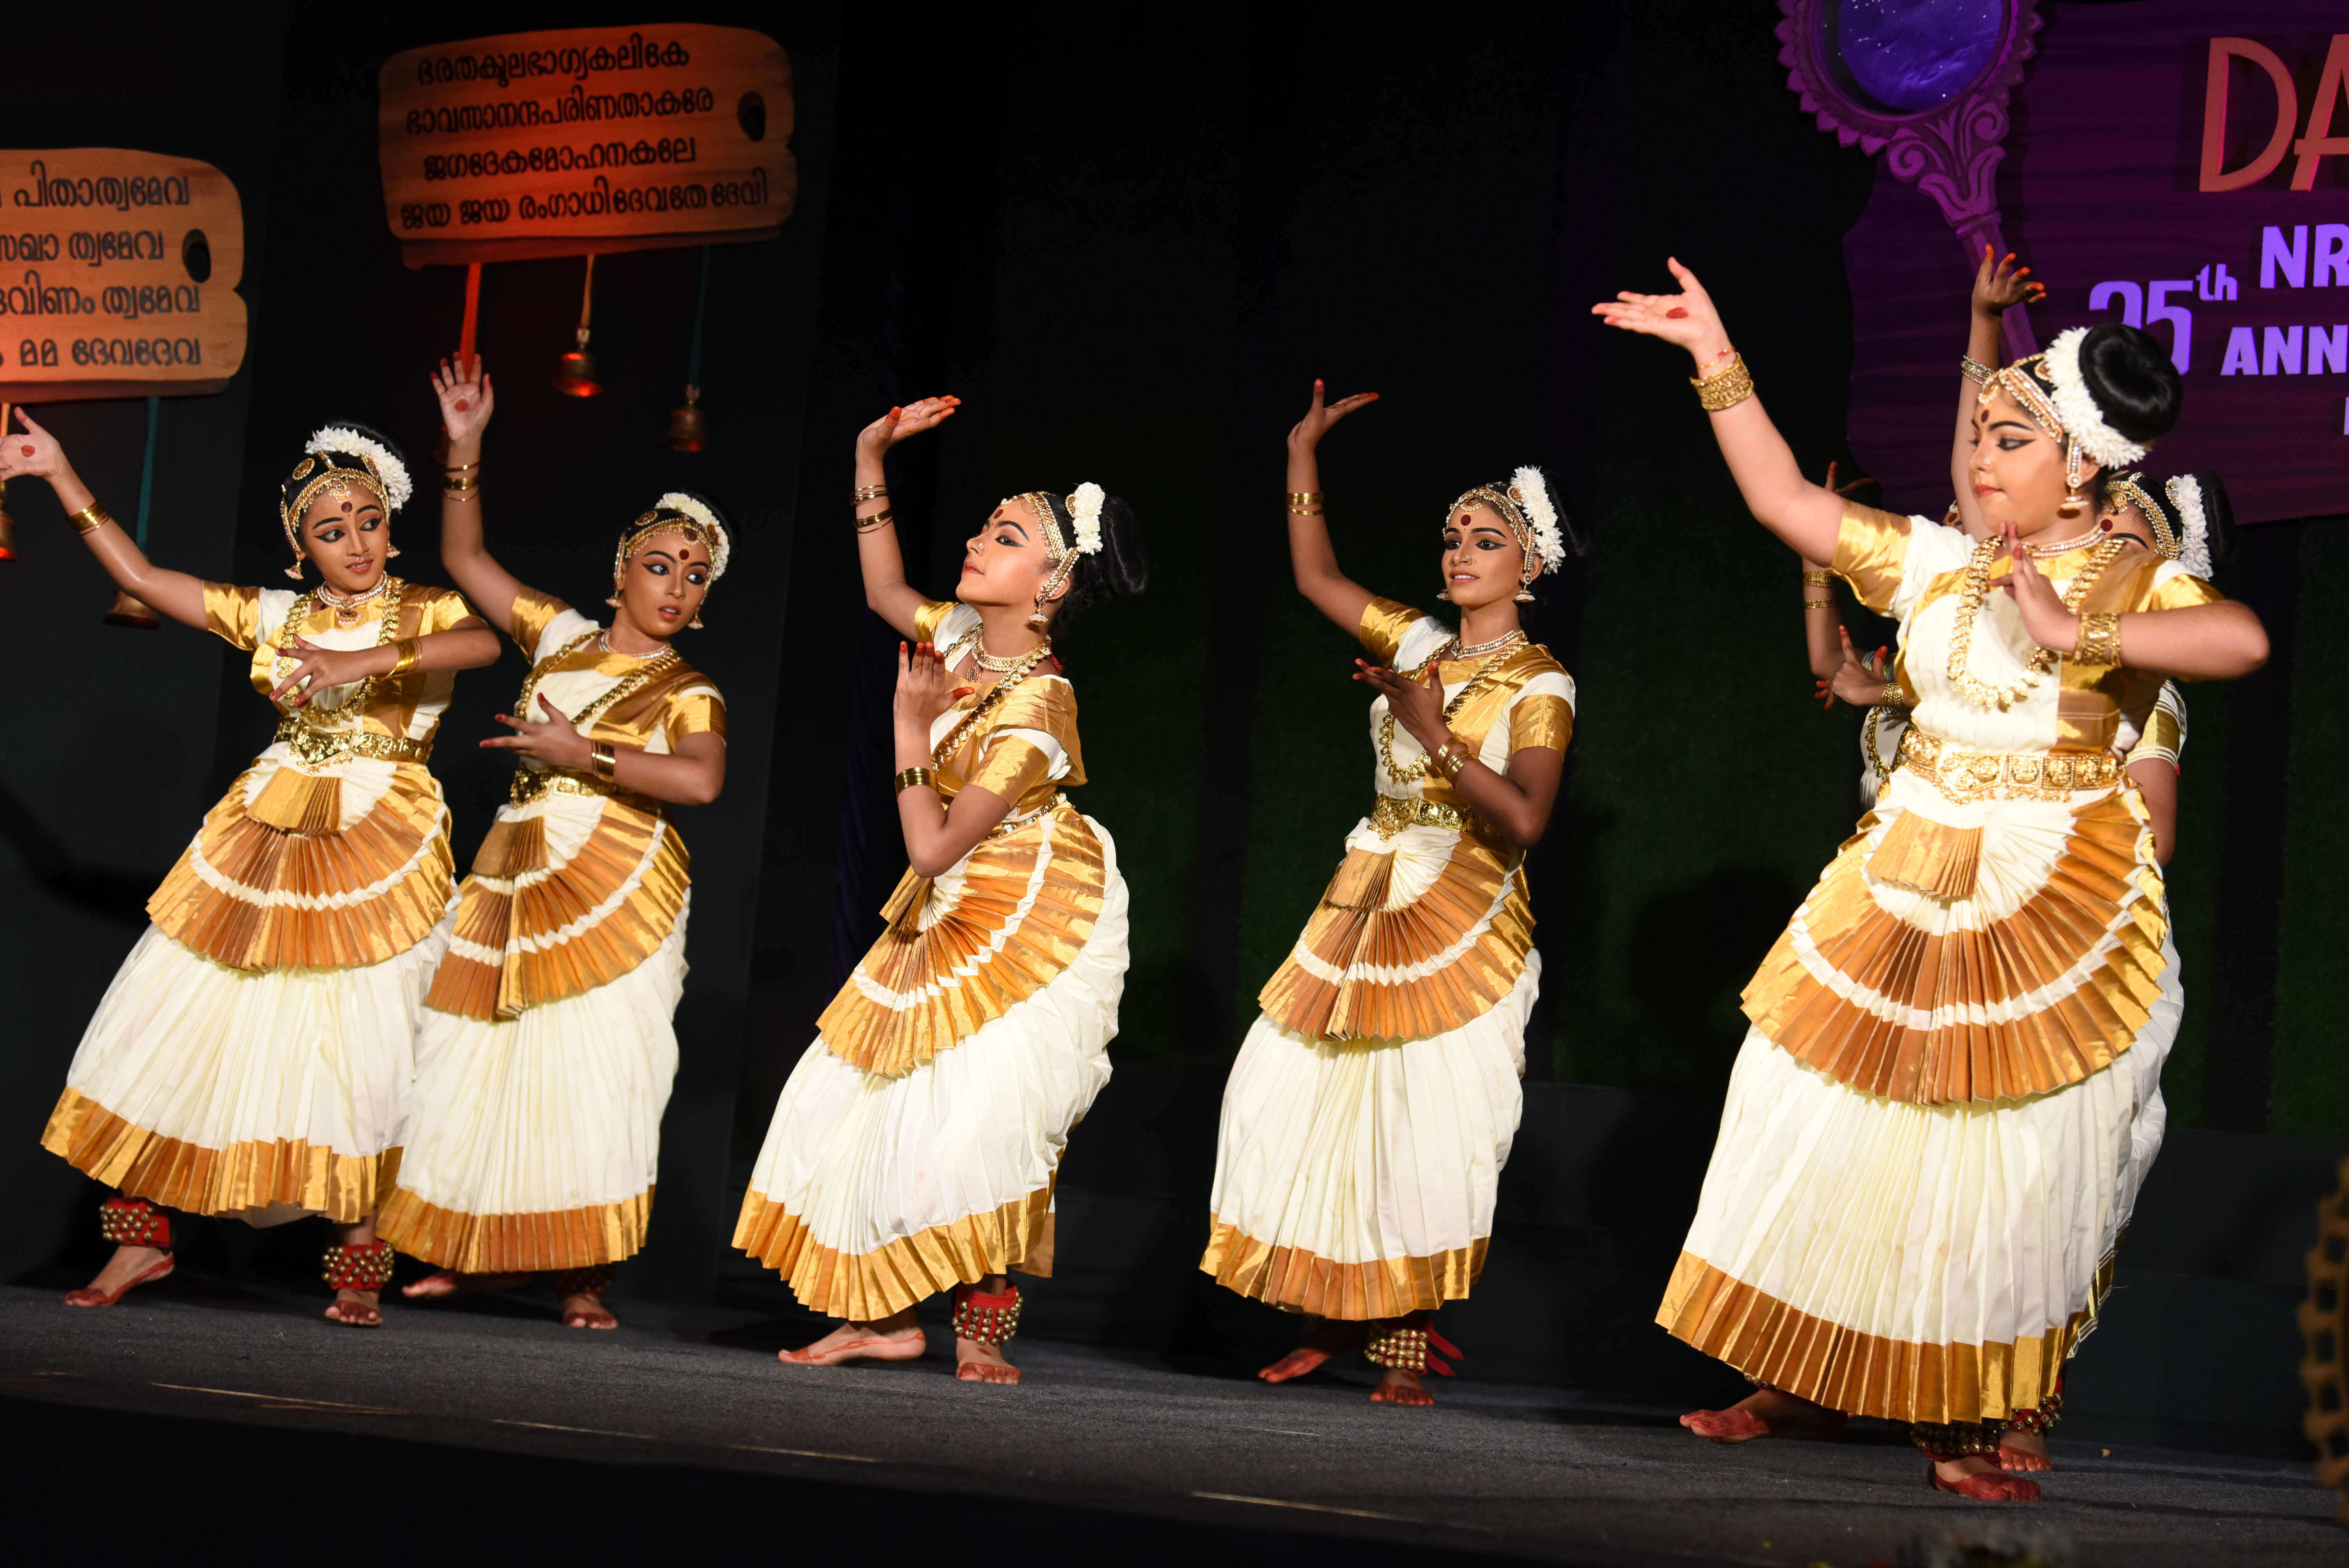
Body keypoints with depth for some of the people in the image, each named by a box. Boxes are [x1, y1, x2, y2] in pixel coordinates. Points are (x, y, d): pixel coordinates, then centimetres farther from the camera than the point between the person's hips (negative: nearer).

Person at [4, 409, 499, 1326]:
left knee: (360, 1051, -11)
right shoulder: (276, 617, 12)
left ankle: (360, 1261, 0)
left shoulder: (427, 614, 2)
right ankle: (142, 1240, 5)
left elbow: (486, 642, -22)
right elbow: (140, 577, 13)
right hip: (265, 839, 4)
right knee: (170, 1021, -3)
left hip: (381, 852, -4)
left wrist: (361, 662, -33)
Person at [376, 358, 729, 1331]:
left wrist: (584, 755, -19)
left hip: (616, 893, -5)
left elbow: (702, 780, -19)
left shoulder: (687, 693, 1)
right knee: (481, 1064, 4)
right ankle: (481, 1258, 15)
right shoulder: (562, 636, 14)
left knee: (592, 1069, -11)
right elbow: (465, 559, 19)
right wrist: (464, 451, 9)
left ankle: (584, 1278, -5)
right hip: (514, 876, 5)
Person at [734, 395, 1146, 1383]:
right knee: (866, 1098, 4)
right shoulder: (965, 635, -1)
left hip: (1030, 927, -9)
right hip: (949, 917, 9)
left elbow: (932, 846, -25)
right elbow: (886, 592, 21)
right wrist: (871, 463, 15)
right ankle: (886, 1317, 10)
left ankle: (984, 1334, -7)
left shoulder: (1034, 708, -25)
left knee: (983, 1116, -18)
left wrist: (913, 721, -21)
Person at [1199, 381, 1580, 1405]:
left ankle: (1411, 1346, -4)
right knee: (1297, 1099, 1)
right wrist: (1304, 456, 18)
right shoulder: (1416, 643, 12)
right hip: (1366, 903, 6)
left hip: (1462, 925, -6)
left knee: (1425, 1125, -11)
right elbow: (1317, 577, 21)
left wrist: (1433, 732, -20)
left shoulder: (1538, 686, -5)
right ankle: (1329, 1321, 11)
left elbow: (1524, 822, -17)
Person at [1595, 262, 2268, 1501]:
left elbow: (2242, 641, -26)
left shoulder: (2136, 585, -5)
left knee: (2003, 1167, -2)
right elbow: (1785, 501, 10)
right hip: (1904, 881, 5)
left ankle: (1960, 1421, 9)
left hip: (2056, 905, -5)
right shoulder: (1938, 563, 8)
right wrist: (1715, 355, 7)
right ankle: (1803, 1382, 17)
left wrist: (2072, 630, -27)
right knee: (1823, 1122, 4)